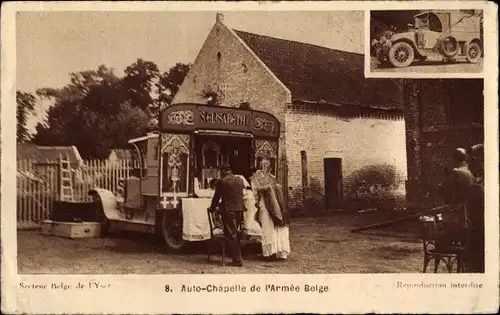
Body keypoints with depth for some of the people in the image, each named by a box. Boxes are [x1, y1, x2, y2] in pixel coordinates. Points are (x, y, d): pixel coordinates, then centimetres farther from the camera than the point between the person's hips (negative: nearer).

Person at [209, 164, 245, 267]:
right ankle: (238, 257, 19)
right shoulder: (240, 180, 12)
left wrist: (212, 208, 17)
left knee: (231, 235, -2)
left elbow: (216, 197, 0)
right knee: (235, 234, 17)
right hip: (240, 209, 6)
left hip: (229, 211, -6)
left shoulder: (222, 182, -7)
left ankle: (237, 260, -3)